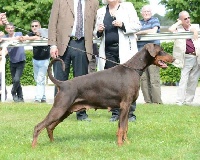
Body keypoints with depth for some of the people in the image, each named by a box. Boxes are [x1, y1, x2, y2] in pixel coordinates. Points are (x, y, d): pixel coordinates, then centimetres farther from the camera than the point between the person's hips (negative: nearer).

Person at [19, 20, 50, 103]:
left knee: (40, 80, -12)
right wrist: (22, 38, -47)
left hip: (44, 60, -6)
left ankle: (38, 98, -15)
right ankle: (43, 98, 19)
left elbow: (38, 38, -38)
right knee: (37, 80, 10)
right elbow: (26, 37, -23)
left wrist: (26, 38, -49)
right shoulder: (31, 34, -3)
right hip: (35, 60, 6)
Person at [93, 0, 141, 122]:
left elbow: (137, 25, 2)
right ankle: (115, 113, 8)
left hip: (125, 51, -3)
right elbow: (96, 33, 20)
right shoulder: (101, 12, 17)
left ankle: (130, 113, -2)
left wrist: (123, 25, -12)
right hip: (108, 52, 3)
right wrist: (99, 31, -2)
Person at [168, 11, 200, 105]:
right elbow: (170, 30, -17)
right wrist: (179, 23, -4)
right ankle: (179, 101, -11)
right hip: (187, 58, -3)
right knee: (184, 79, -9)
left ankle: (188, 101, 12)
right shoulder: (178, 28, 4)